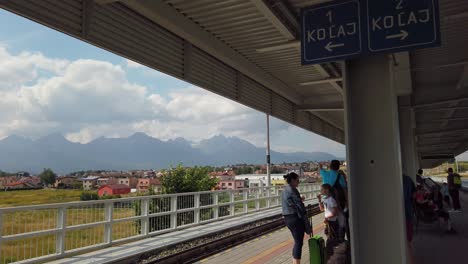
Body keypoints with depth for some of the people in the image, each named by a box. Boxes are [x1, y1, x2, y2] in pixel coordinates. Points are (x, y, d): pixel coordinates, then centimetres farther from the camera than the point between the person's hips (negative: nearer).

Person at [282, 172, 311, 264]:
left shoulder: (285, 190, 14)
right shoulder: (292, 190, -15)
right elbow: (299, 205, -16)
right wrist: (305, 216, -8)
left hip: (287, 218, 9)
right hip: (295, 218, -9)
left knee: (297, 242, 18)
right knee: (299, 242, -1)